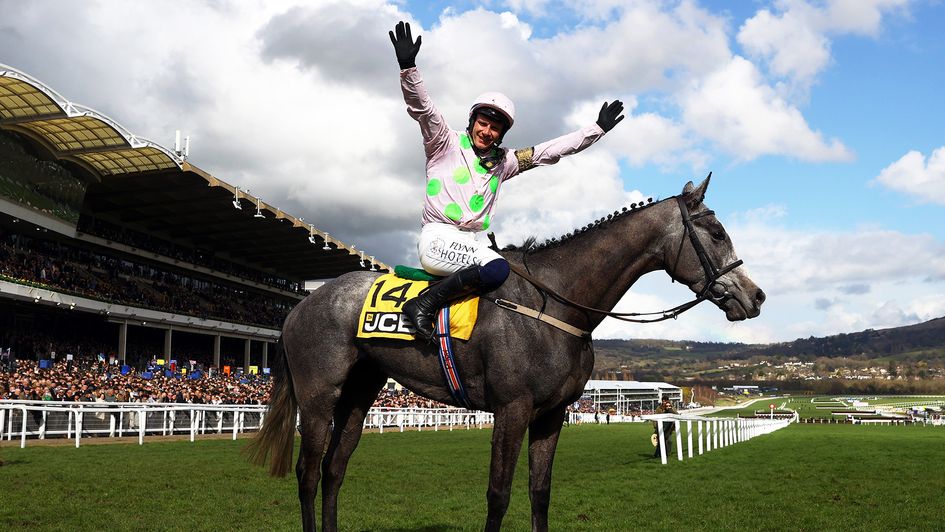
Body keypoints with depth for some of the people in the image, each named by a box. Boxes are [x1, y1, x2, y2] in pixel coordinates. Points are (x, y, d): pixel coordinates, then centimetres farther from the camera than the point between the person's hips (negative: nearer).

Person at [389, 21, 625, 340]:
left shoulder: (502, 162, 18)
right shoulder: (446, 144, 5)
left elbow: (549, 151, 19)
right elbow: (421, 108, -9)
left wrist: (598, 129, 18)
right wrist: (407, 66, -26)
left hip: (472, 242, 7)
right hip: (437, 239, -7)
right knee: (497, 268, -32)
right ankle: (423, 305, -26)